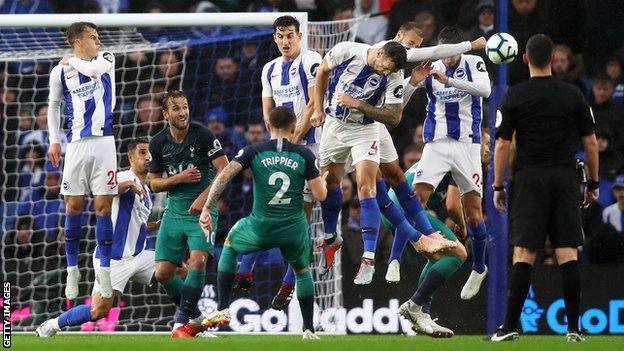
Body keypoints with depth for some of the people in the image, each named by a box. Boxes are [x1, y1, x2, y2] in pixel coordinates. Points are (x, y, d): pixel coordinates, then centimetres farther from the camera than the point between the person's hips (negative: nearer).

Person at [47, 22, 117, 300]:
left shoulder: (106, 59, 4)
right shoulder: (60, 72, 4)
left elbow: (94, 69, -20)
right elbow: (54, 106, 18)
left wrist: (72, 61, -2)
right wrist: (54, 140, 13)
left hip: (104, 142, 0)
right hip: (76, 144, 0)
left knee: (103, 206, -3)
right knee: (73, 207, 1)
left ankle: (104, 270, 2)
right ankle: (72, 270, 12)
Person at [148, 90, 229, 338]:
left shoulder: (202, 135, -9)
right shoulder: (158, 143, 2)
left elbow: (225, 170, -8)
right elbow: (154, 184, 9)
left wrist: (204, 197, -17)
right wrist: (180, 178, -9)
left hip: (202, 209, -4)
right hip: (174, 210, 4)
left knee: (197, 259, -26)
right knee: (162, 273, -3)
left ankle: (186, 320, -15)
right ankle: (194, 316, 18)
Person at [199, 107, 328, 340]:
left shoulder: (253, 152, 1)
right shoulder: (304, 155, 0)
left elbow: (224, 176, -10)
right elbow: (320, 195, -3)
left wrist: (206, 208, -7)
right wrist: (323, 179, 21)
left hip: (261, 228, 0)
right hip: (294, 230, 0)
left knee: (230, 243, 32)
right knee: (303, 272, 30)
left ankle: (222, 309, 24)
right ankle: (308, 329, 24)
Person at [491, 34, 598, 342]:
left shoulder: (515, 96, -1)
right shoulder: (573, 95, 4)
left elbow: (502, 144, -3)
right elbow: (591, 144, 5)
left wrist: (498, 186, 5)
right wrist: (593, 183, 15)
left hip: (529, 178, -1)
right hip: (565, 178, 1)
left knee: (523, 253, -2)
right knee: (568, 253, 1)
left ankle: (510, 325, -5)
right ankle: (573, 328, 0)